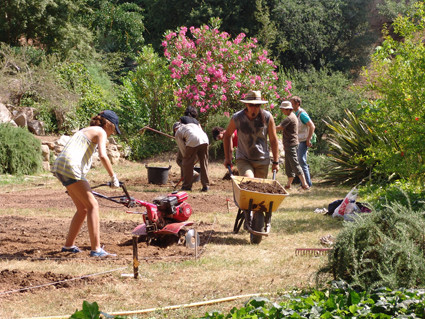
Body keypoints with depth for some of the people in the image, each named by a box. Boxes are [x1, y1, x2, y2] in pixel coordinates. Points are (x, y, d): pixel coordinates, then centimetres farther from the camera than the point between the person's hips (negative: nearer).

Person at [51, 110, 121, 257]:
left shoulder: (86, 130, 29)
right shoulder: (100, 132, 0)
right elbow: (103, 156, -15)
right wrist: (113, 177, -6)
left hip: (60, 168, 9)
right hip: (70, 168, -9)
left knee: (83, 209, 17)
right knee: (93, 206, -9)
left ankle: (69, 245, 24)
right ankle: (96, 249, -15)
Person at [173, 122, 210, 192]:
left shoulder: (178, 132, 23)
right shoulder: (192, 125, 38)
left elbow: (182, 148, 19)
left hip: (193, 142, -5)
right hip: (205, 141, 5)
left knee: (187, 164, 10)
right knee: (204, 164, 14)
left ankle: (187, 186, 16)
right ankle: (206, 186, 14)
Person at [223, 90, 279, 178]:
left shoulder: (267, 117, -8)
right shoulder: (237, 118, -9)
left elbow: (273, 140, 2)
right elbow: (227, 136, 9)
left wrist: (275, 162, 2)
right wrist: (227, 157, 10)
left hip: (262, 161, 2)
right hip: (243, 160, -2)